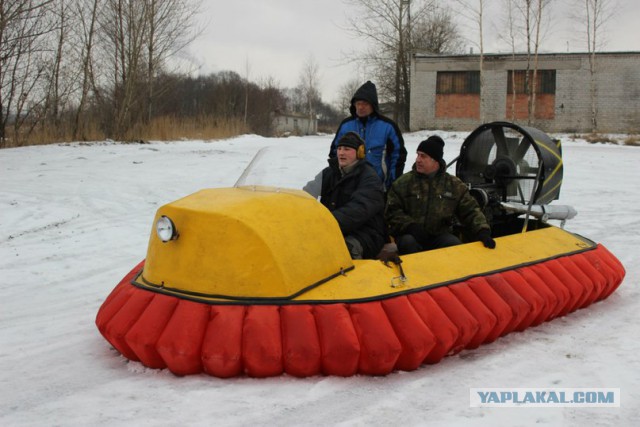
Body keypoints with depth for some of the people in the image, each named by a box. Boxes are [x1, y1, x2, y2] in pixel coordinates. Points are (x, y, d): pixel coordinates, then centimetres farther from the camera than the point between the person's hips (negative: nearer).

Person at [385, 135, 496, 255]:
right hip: (409, 235, -1)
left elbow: (470, 211, 6)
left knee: (454, 244, -29)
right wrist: (411, 226, -16)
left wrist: (483, 231, -11)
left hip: (440, 235, 2)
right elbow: (392, 211, 0)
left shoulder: (455, 185, 6)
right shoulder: (403, 183, 2)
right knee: (408, 243, -35)